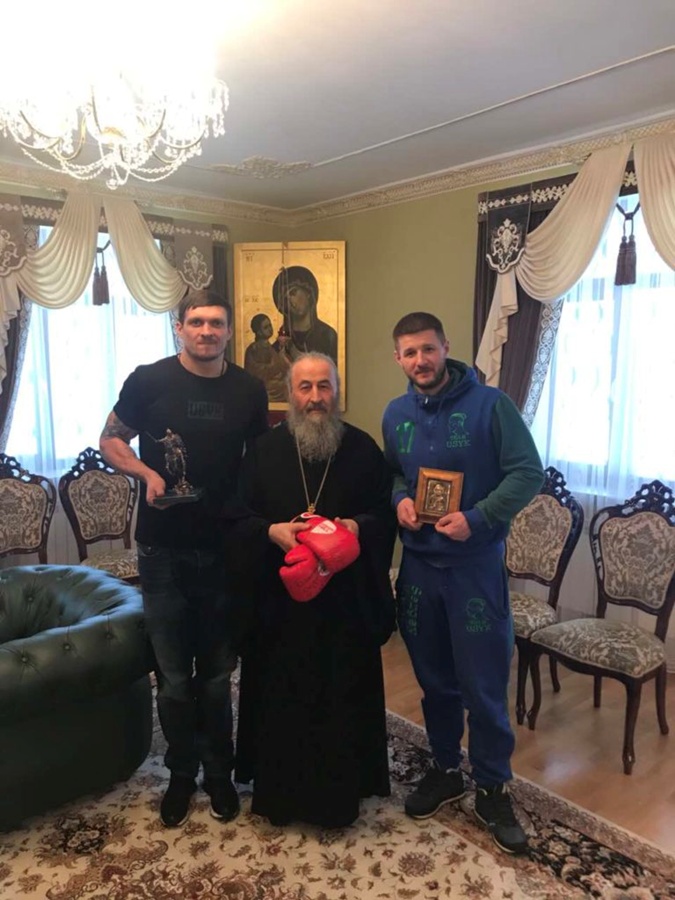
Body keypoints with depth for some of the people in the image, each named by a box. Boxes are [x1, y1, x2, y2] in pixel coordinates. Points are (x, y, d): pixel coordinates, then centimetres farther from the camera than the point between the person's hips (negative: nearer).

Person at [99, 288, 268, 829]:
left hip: (225, 549, 1)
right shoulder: (149, 380, -4)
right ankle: (181, 773, 33)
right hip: (164, 550, -1)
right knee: (174, 676, 11)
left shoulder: (249, 390, 1)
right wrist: (146, 473, -15)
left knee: (217, 672, 13)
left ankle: (219, 772, 33)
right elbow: (111, 440, 4)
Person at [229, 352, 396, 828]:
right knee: (281, 695, 9)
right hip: (279, 597, 0)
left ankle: (341, 791, 29)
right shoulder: (265, 449, 3)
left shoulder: (364, 448, 2)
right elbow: (238, 517, 3)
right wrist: (271, 531, -16)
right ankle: (279, 789, 30)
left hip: (347, 598, 0)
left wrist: (358, 527, -16)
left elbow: (386, 513, 4)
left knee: (344, 694, 10)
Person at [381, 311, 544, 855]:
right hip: (418, 564, 4)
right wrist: (399, 498, -6)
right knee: (435, 679, 17)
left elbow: (529, 473, -12)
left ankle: (493, 787, 27)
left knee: (484, 685, 6)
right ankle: (445, 769, 38)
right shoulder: (396, 414, 6)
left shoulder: (490, 404, -10)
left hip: (476, 566, -4)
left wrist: (477, 519, -21)